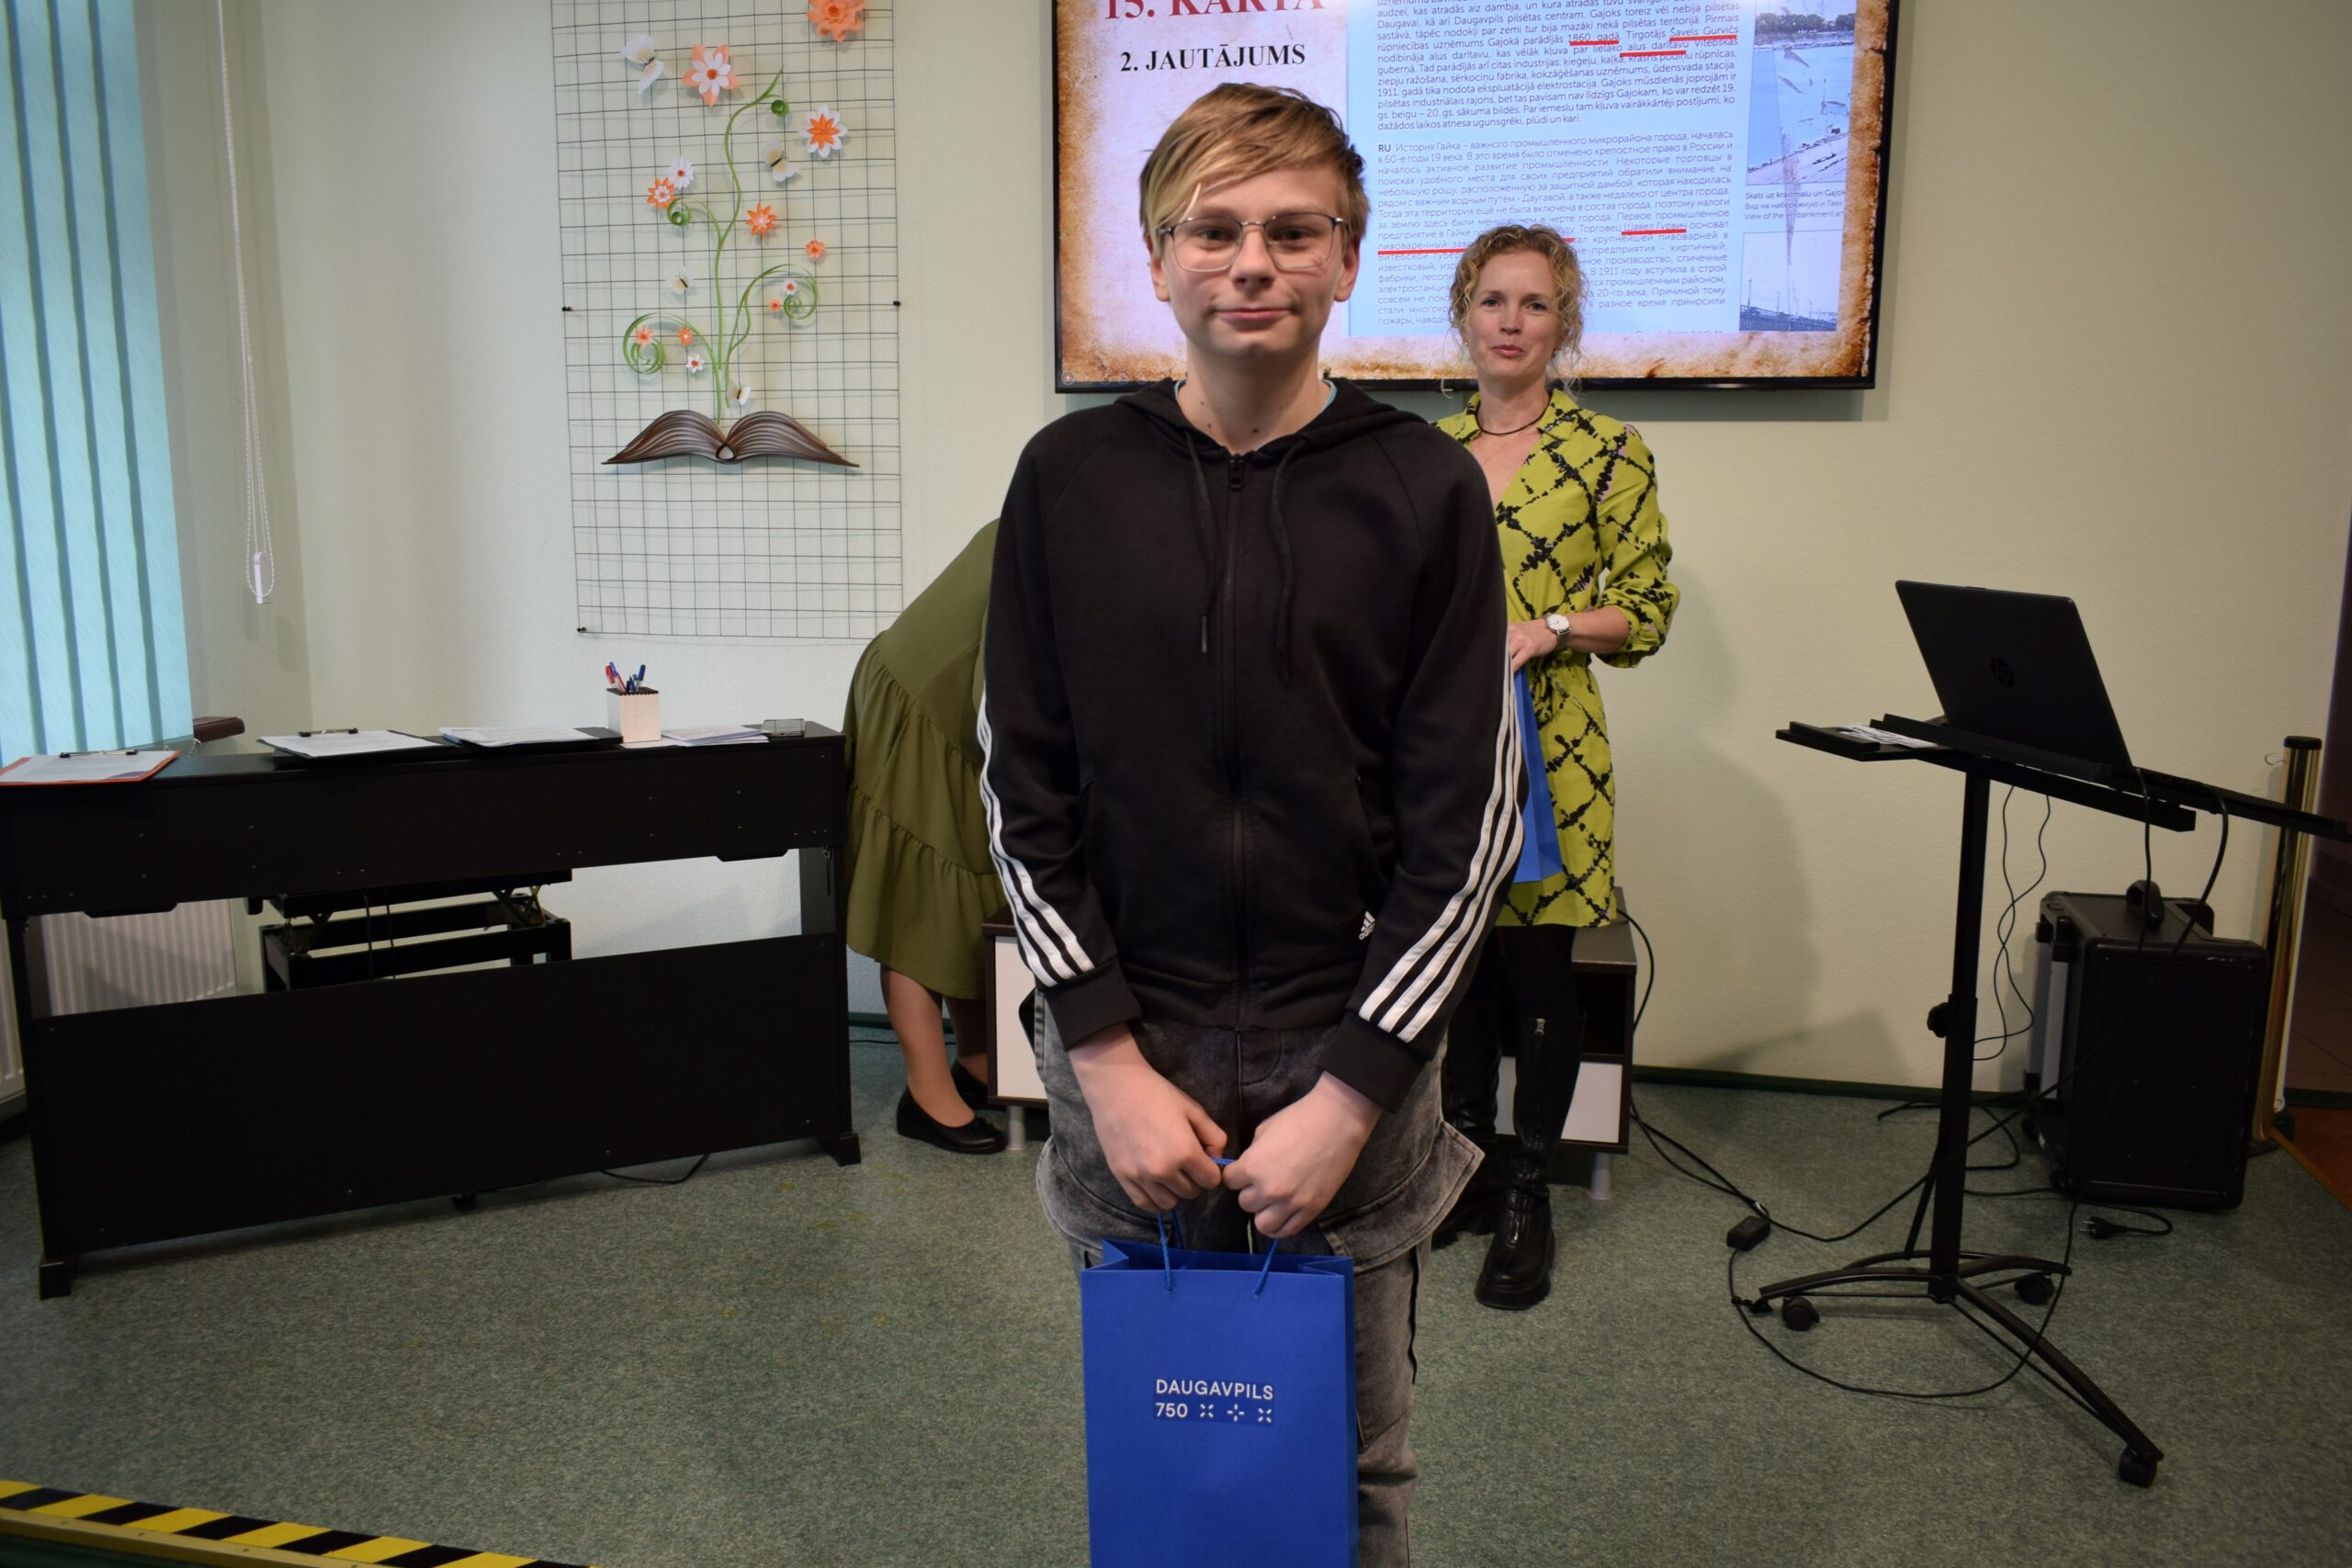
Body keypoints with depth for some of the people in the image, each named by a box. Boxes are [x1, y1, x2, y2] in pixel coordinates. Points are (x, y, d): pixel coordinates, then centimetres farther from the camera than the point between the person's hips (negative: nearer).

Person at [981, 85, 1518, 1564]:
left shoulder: (1425, 488, -4)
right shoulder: (1073, 476, 0)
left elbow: (1468, 816, -5)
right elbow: (1025, 784, 0)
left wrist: (1351, 1094, -10)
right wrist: (1109, 1061, -6)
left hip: (1352, 1045, 0)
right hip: (1127, 1037, 1)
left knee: (1356, 1449, 12)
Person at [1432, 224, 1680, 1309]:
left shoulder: (1607, 451, -2)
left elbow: (1648, 608, -2)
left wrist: (1552, 627, -16)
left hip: (1546, 742, -3)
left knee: (1536, 967, 4)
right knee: (1460, 960, 12)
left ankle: (1526, 1197, 20)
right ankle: (1465, 1166, 28)